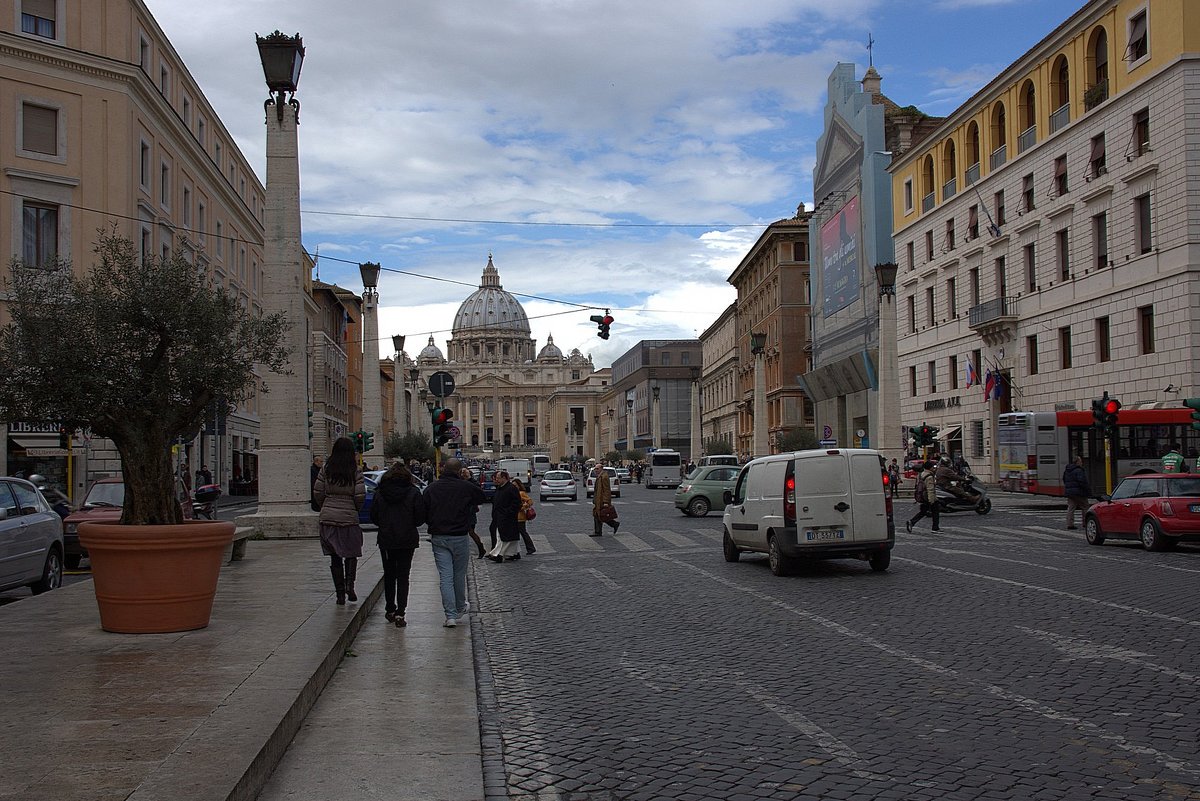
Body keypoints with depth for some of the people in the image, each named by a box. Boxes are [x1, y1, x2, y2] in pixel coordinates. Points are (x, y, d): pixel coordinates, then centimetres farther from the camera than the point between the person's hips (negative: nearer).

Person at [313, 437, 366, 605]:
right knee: (351, 553, 14)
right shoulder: (355, 471, -6)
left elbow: (317, 493, 0)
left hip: (328, 517, 2)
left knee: (335, 557, 10)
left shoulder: (326, 469, 1)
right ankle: (349, 583, -8)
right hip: (349, 518, -2)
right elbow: (360, 496, -10)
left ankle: (340, 593, 10)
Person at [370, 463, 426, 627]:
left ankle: (390, 610, 24)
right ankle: (400, 613, -5)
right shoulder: (413, 492, -8)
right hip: (407, 540, -2)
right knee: (403, 576, 3)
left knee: (389, 575, 16)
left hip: (386, 540, 2)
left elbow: (373, 517, 2)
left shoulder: (380, 492, -3)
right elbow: (420, 518, -6)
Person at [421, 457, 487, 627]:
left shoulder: (430, 489, 0)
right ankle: (460, 608, 33)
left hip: (438, 538, 1)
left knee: (445, 576, 1)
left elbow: (422, 514, 4)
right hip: (460, 537, -1)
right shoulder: (466, 487, -7)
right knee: (459, 574, 15)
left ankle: (450, 615, -6)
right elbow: (481, 498, 11)